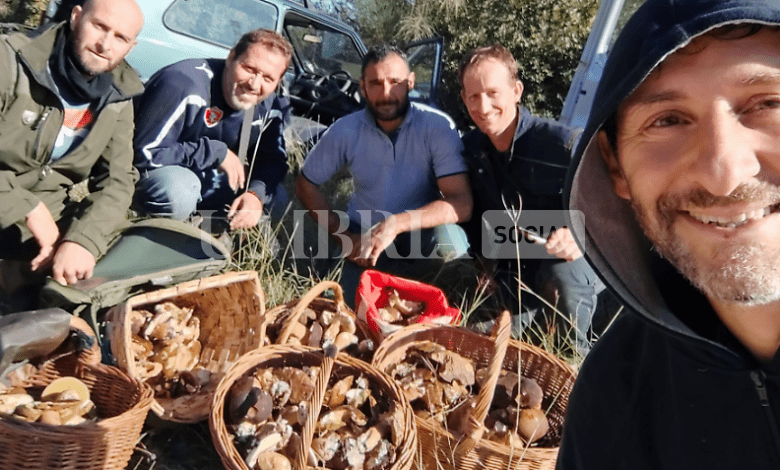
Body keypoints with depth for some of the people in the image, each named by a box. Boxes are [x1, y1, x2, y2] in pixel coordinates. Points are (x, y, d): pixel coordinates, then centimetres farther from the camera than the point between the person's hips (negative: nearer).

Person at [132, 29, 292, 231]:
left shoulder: (272, 107, -10)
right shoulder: (185, 84, -30)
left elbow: (274, 159, 0)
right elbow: (145, 153, -31)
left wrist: (256, 194, -24)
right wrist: (217, 153, -29)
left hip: (209, 178, 7)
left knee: (276, 198, -8)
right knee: (178, 191, -40)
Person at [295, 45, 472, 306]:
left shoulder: (438, 126, -16)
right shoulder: (345, 131, -8)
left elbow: (461, 203, -23)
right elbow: (306, 185, 4)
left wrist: (396, 224, -33)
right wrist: (343, 236, -6)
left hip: (422, 237, 0)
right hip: (365, 243, 0)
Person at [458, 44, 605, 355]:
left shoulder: (566, 144, -21)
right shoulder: (469, 149, -2)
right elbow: (472, 216, 9)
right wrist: (485, 263, -3)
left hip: (573, 263, -5)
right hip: (509, 270, 6)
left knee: (563, 278, -37)